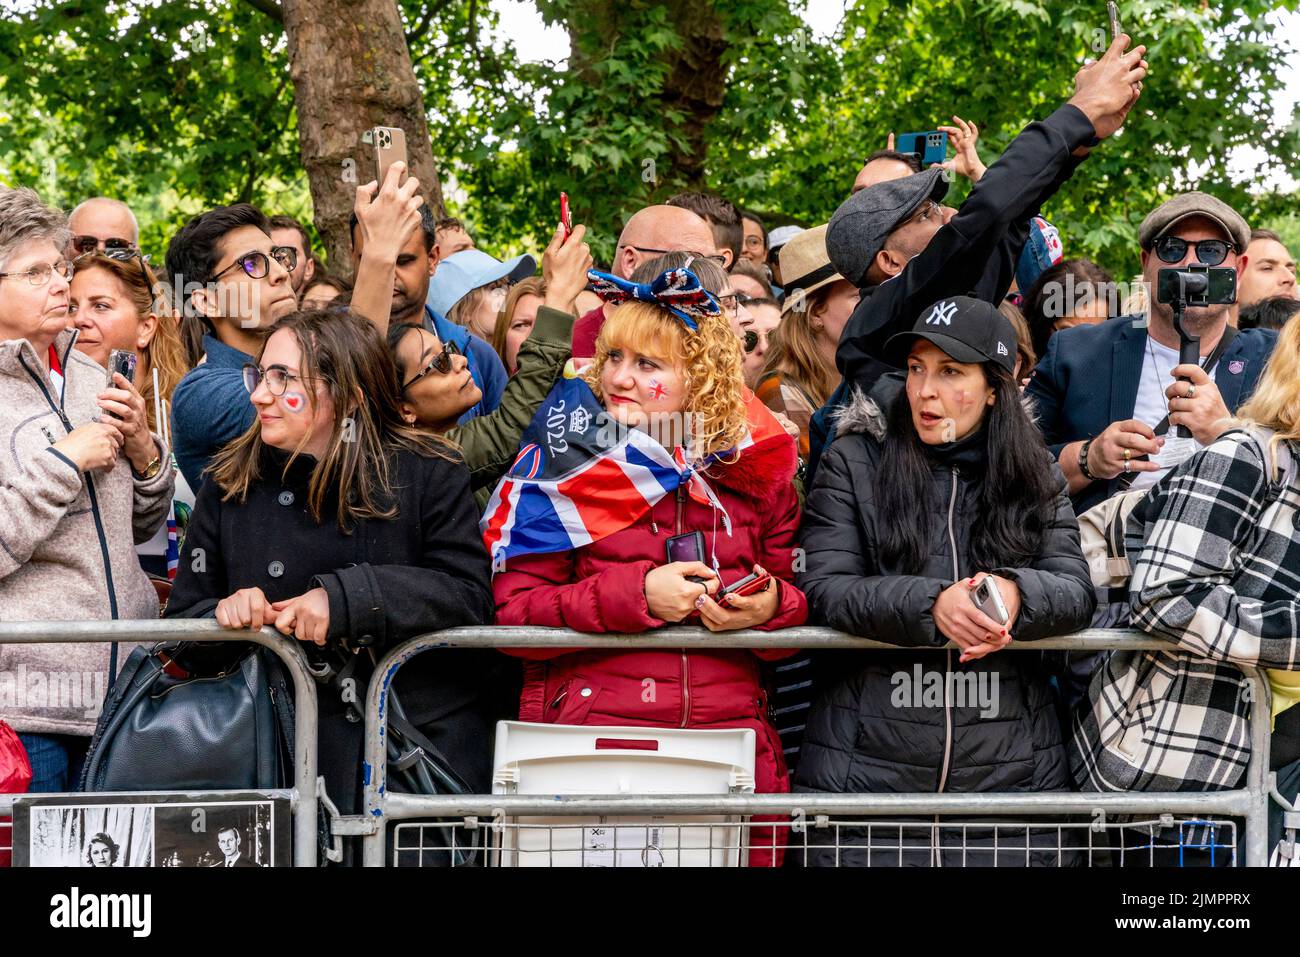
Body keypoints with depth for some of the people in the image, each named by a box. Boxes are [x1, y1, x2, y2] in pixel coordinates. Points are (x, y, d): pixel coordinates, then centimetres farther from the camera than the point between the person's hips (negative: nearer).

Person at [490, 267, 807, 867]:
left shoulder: (753, 470, 9)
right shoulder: (564, 461, 3)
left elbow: (802, 605, 15)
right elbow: (514, 614, -4)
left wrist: (769, 607, -8)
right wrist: (634, 594, -16)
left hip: (732, 748, 2)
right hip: (589, 751, -2)